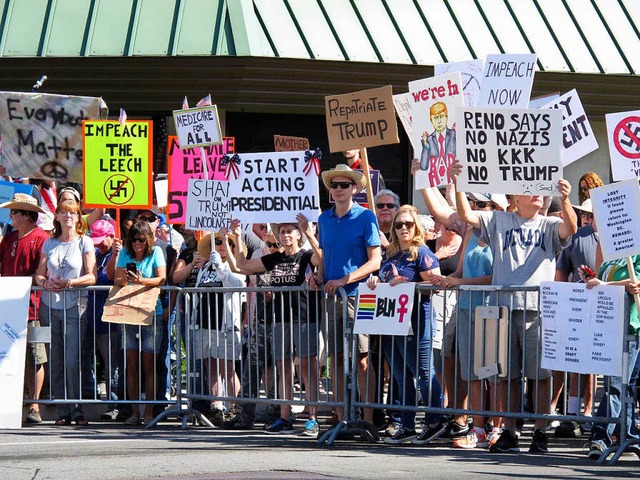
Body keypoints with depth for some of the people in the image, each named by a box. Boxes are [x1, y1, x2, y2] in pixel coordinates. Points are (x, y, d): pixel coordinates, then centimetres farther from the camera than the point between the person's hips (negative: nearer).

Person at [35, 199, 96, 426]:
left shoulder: (84, 243, 3)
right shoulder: (50, 244, 13)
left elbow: (91, 276, -3)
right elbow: (39, 274, 13)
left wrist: (69, 283, -18)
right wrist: (46, 283, -10)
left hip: (74, 307, -3)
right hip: (50, 306, 4)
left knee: (72, 361, -12)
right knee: (56, 362, 2)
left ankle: (77, 409, -5)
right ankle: (63, 412, 5)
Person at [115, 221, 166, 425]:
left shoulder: (156, 252, 2)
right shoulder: (125, 254, 9)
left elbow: (162, 279, -10)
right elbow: (117, 281, 3)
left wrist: (141, 281, -27)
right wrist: (125, 280, -20)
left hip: (151, 314, -2)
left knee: (149, 366, -3)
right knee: (131, 366, 0)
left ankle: (149, 412, 0)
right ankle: (134, 412, 3)